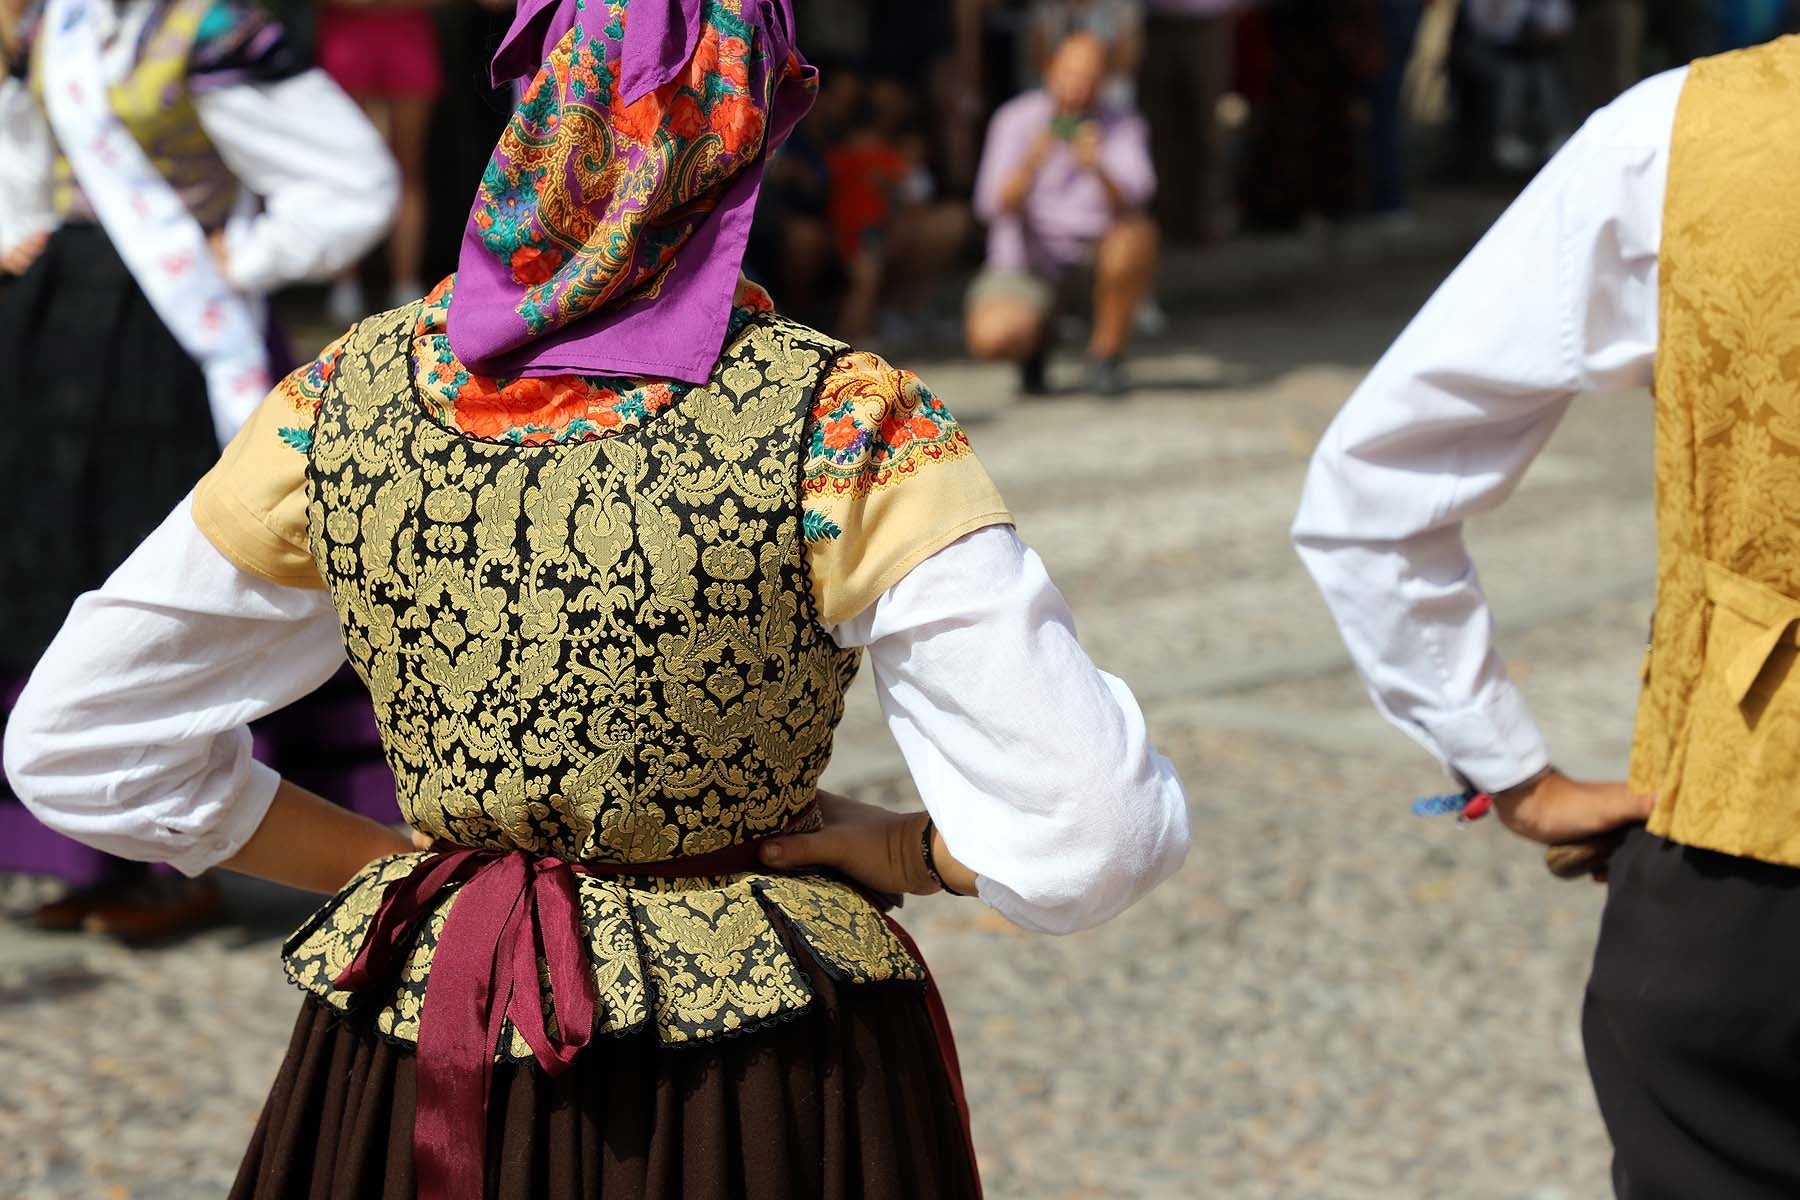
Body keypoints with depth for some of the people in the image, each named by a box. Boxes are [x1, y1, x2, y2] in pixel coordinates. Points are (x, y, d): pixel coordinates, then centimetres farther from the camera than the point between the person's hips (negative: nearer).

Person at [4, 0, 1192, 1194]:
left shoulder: (347, 400, -6)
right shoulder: (846, 431, -17)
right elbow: (1095, 827, -20)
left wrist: (394, 866, 6)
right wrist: (898, 849, -2)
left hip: (414, 1082, 3)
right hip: (759, 1092, -3)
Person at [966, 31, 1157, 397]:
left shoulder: (1124, 127, -8)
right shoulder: (1015, 119, -10)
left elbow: (1129, 200, -25)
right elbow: (996, 206, -19)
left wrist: (1097, 169, -46)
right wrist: (1030, 164, -39)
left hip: (1097, 242, 1)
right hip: (1028, 251, -1)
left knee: (1137, 234, -35)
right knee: (991, 338, -30)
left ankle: (1107, 354, -12)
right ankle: (1034, 333, 11)